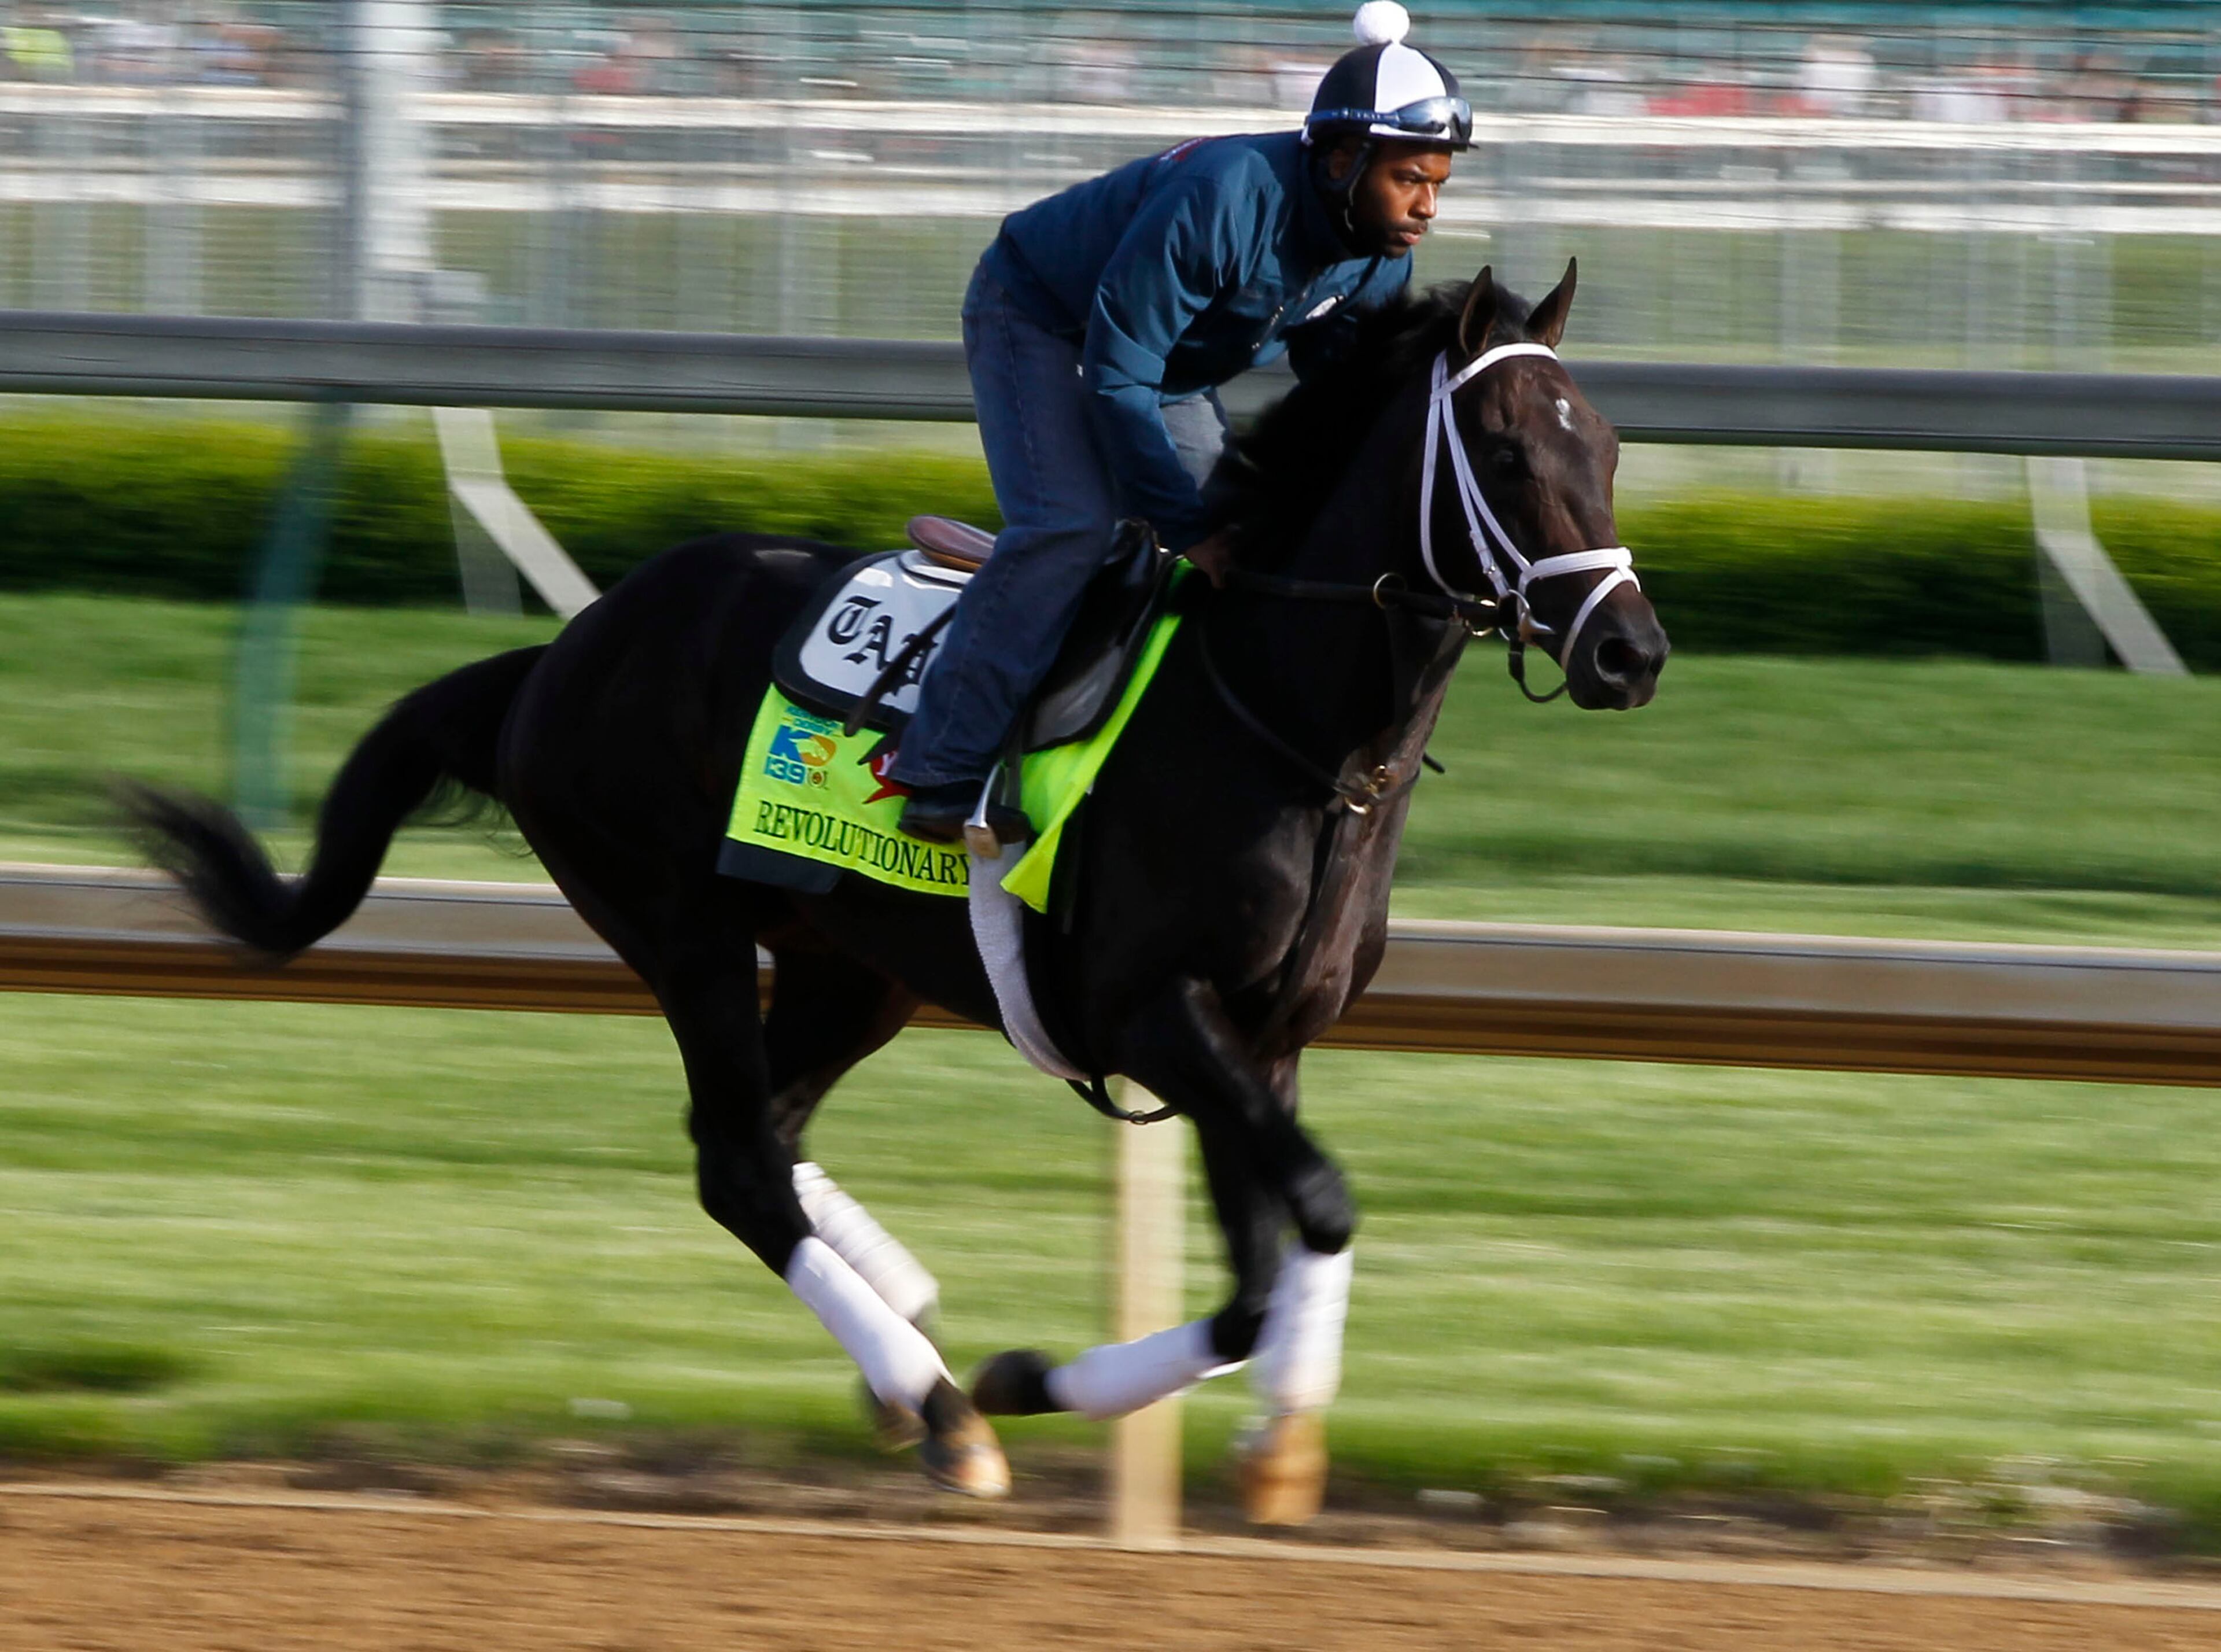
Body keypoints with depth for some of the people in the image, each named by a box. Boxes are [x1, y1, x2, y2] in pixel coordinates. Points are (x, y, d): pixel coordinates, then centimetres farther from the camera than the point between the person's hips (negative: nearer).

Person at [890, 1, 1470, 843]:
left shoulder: (1381, 255, -14)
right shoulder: (1222, 201, -39)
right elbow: (1118, 377, -34)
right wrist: (1188, 526, -31)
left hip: (1174, 363, 8)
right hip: (1039, 322, -8)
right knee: (1068, 523, -26)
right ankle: (941, 774, -26)